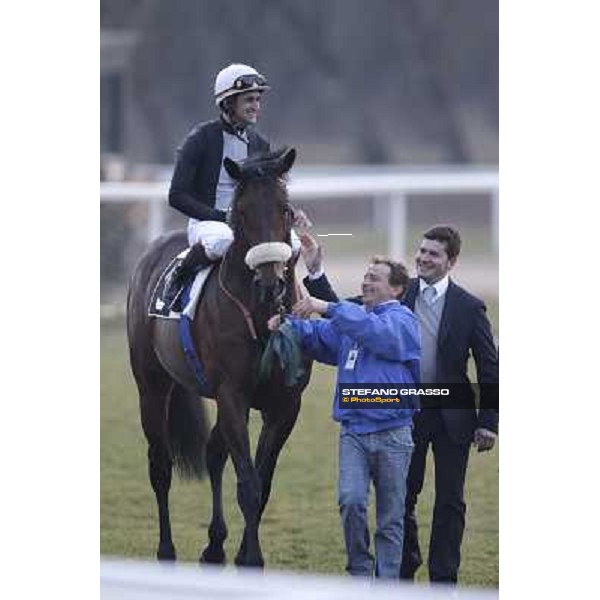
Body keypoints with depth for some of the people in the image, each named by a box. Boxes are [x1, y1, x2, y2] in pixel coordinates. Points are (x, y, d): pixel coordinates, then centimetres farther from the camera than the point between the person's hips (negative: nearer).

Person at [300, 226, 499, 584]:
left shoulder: (469, 307, -5)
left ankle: (444, 581, 12)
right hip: (405, 413, 2)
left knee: (450, 502, 4)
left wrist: (488, 422, -7)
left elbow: (490, 369, -1)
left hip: (452, 417, -2)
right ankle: (404, 572, 23)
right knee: (401, 498, 8)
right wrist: (316, 273, -12)